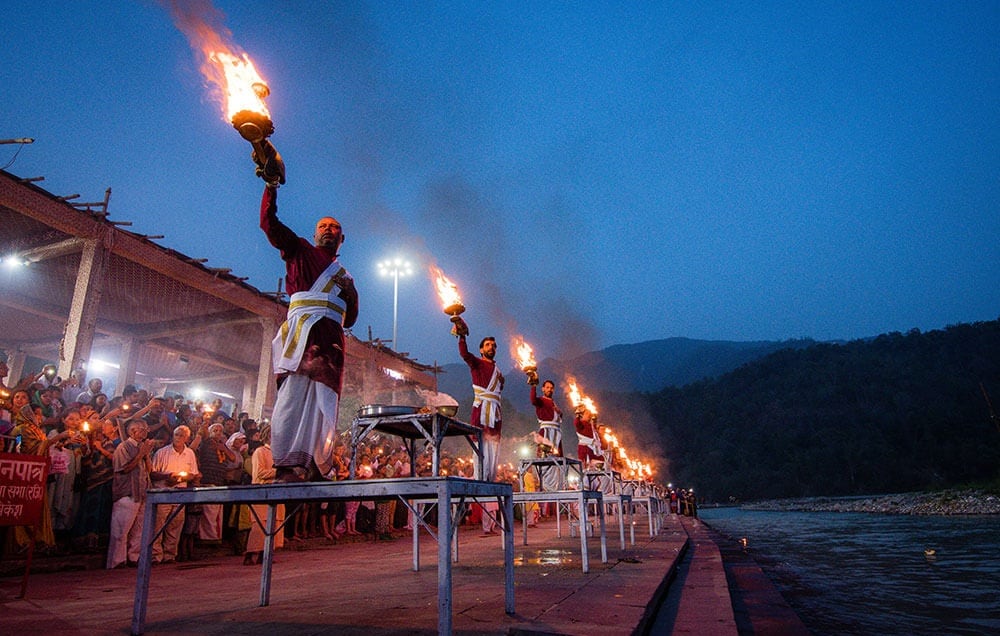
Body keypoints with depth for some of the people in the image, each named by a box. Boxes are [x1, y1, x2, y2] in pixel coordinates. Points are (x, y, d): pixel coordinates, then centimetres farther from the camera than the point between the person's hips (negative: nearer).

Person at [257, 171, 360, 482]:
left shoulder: (344, 277, 32)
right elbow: (269, 223, 8)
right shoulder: (301, 251, 21)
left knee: (324, 402, -5)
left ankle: (317, 469, -7)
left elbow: (349, 320, 28)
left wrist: (352, 295, 11)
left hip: (331, 339, 5)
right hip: (304, 327, -4)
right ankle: (288, 466, -24)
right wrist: (272, 186, 3)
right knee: (295, 390, -19)